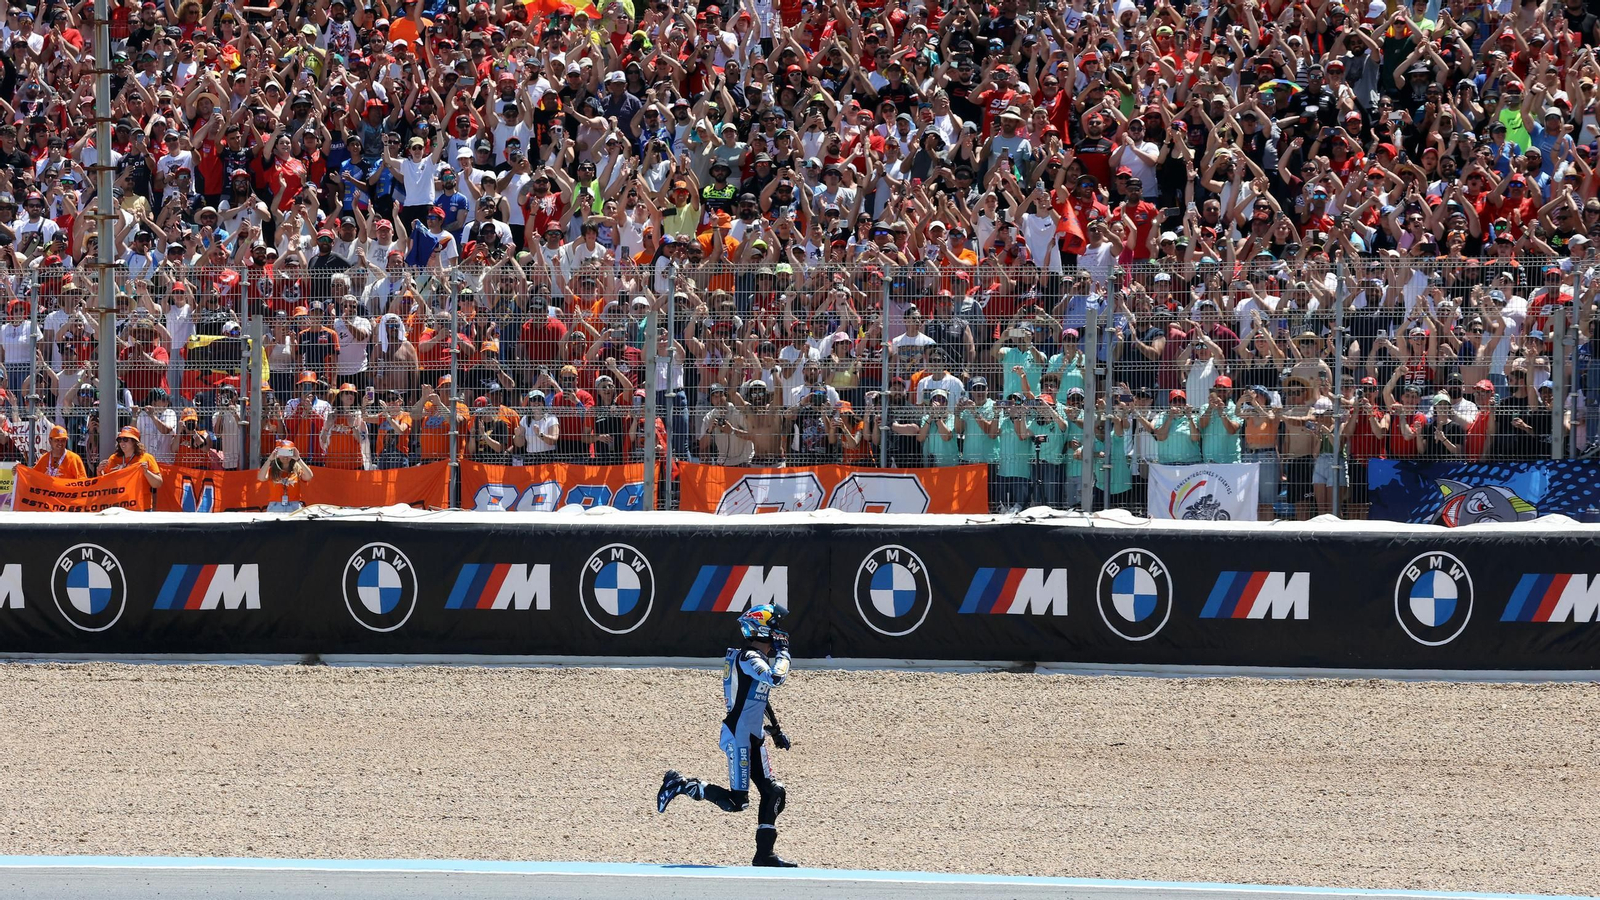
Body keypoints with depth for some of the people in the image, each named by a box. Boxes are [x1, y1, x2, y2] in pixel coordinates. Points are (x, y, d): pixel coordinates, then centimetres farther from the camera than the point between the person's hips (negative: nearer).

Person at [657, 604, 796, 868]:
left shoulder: (759, 658, 16)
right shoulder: (748, 658, -16)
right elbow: (777, 678, -33)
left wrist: (775, 730, 30)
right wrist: (783, 653, -16)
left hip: (754, 737, 10)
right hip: (739, 736, -10)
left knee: (774, 794, 7)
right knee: (735, 802, -12)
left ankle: (764, 854, 11)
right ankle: (680, 785, 2)